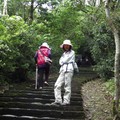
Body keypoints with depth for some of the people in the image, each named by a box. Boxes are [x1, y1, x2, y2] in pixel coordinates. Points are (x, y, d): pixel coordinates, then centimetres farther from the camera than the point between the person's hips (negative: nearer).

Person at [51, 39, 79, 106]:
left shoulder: (72, 52, 5)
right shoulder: (64, 53, 25)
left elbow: (65, 60, -3)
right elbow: (60, 62, 14)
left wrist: (62, 62, 15)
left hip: (69, 70, -6)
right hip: (62, 70, 7)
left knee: (67, 86, -6)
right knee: (57, 85, -3)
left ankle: (66, 101, 0)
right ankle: (58, 100, -2)